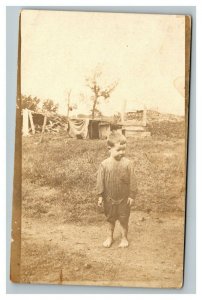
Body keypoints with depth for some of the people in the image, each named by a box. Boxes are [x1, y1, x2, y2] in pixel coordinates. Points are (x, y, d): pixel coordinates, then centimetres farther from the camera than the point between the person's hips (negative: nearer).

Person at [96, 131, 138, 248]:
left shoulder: (128, 163, -15)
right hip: (109, 198, 2)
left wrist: (132, 195, -7)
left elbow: (132, 181, -9)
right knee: (110, 219, 19)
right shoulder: (104, 164, -12)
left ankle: (124, 237, 34)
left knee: (124, 219, 13)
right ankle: (110, 237, 38)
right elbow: (100, 181, -4)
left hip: (124, 198, -1)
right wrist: (100, 196, -2)